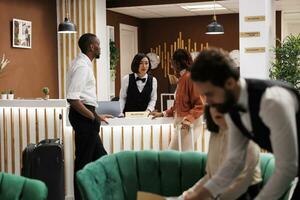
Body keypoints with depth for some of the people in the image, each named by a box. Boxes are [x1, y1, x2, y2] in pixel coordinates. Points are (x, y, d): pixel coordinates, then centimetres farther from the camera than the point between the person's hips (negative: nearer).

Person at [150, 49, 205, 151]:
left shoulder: (190, 78, -15)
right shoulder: (182, 79, 15)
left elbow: (200, 105, -17)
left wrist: (188, 119, -28)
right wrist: (162, 114, 21)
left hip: (188, 124, -10)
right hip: (181, 124, 10)